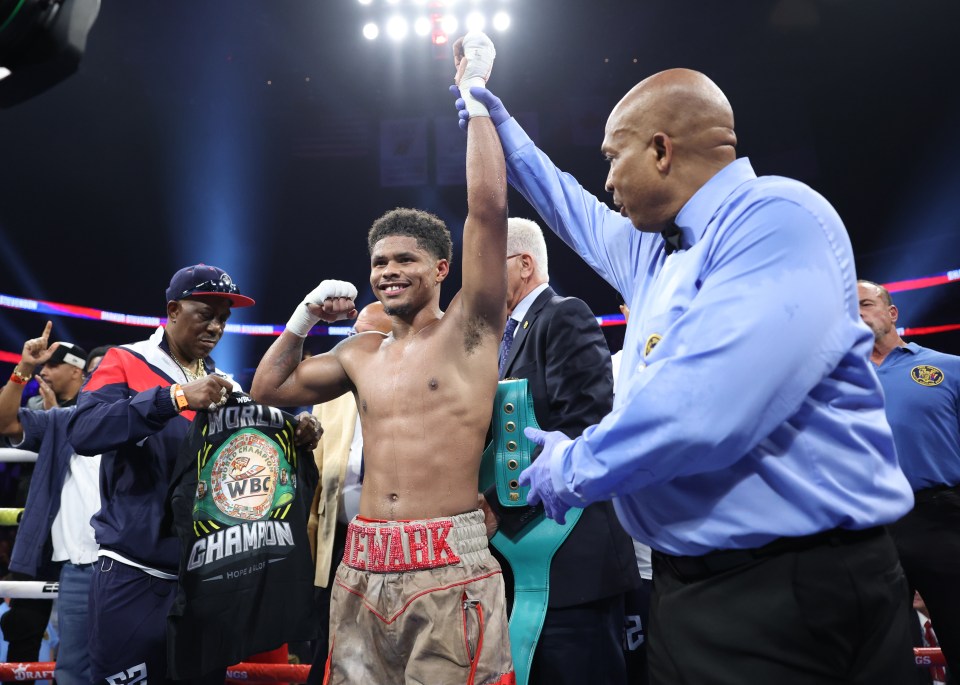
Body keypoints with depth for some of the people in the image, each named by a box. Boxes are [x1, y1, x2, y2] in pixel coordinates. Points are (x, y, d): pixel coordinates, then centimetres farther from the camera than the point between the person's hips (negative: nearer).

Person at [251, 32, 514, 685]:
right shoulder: (361, 352, 14)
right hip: (363, 569, 5)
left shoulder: (470, 328, -1)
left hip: (449, 567, -5)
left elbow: (489, 207, -11)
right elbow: (269, 386, 23)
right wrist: (307, 312, 13)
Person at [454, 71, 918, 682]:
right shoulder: (656, 248, 10)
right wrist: (503, 129, 37)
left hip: (792, 592, -8)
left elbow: (702, 413, -30)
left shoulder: (776, 219, -18)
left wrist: (571, 466, -14)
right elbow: (581, 217, 31)